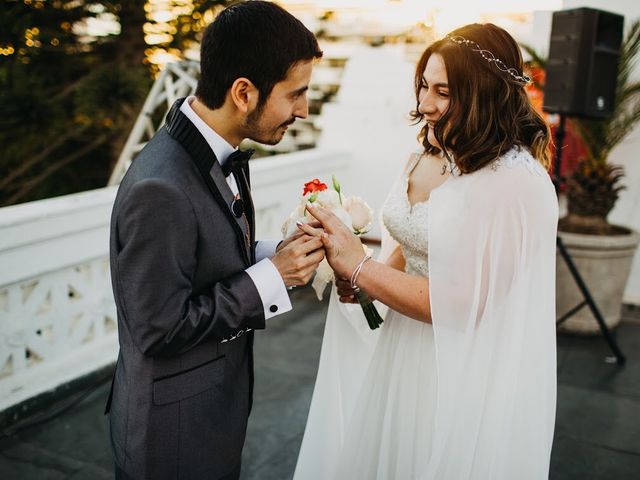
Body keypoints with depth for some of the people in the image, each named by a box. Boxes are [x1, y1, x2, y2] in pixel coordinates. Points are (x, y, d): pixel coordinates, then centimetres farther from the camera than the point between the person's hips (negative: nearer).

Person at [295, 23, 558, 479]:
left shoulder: (514, 185, -24)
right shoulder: (426, 159, -1)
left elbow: (460, 304, -25)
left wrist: (359, 266, -22)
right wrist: (364, 281, -6)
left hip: (463, 371, -7)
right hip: (401, 350, 7)